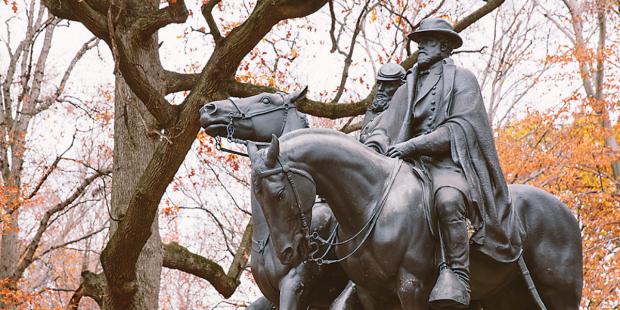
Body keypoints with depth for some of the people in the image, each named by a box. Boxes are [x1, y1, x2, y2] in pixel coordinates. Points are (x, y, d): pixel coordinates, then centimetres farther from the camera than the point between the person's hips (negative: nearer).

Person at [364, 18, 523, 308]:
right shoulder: (409, 86, 23)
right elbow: (385, 126, 16)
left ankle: (455, 275, -39)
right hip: (413, 163, 7)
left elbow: (460, 127, -8)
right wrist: (375, 145, -10)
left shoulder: (462, 79, 6)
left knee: (448, 199, -39)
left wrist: (413, 145, -17)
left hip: (450, 161, -7)